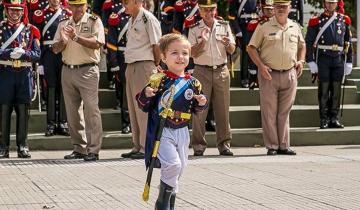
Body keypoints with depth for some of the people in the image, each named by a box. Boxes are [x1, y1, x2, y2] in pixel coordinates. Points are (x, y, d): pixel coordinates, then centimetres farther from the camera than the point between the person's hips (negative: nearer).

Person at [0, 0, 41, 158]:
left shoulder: (30, 30, 8)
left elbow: (37, 54, 2)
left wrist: (22, 53, -14)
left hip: (25, 73, 1)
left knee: (23, 110, 3)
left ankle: (22, 146, 9)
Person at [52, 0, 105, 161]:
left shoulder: (94, 22, -1)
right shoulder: (63, 24, 12)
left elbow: (97, 44, -15)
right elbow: (55, 49, 9)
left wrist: (76, 37, -22)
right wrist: (63, 40, -12)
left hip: (87, 71, -5)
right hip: (67, 70, 5)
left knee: (91, 110, -9)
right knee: (73, 112, 7)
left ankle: (93, 150, -9)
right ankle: (79, 149, 15)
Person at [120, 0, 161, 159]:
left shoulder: (148, 18, -10)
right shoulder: (131, 20, 17)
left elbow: (157, 45, -11)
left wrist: (156, 65, -3)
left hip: (144, 66, -9)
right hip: (131, 67, 9)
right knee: (133, 109, 11)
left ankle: (147, 148, -2)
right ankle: (137, 147, 18)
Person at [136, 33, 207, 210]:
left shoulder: (192, 83, 2)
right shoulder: (158, 80, -11)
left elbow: (196, 110, 13)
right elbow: (144, 107, -8)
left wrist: (201, 103, -8)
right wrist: (146, 95, -28)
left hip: (181, 132, 6)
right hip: (161, 131, -6)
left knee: (180, 168, 14)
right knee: (172, 164, -20)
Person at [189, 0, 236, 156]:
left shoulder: (224, 26, 10)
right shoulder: (194, 30, 4)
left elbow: (232, 51, 10)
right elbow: (193, 53, -3)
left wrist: (228, 44, -11)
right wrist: (203, 41, -19)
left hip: (222, 71, 2)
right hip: (202, 71, -2)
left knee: (223, 109, 3)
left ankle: (224, 143, 9)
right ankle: (198, 145, 1)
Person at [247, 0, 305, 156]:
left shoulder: (295, 27, 11)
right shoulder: (264, 28, -1)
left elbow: (302, 45, 25)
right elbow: (251, 48, 0)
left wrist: (301, 61, 7)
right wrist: (261, 66, -12)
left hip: (290, 74, 3)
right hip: (269, 74, -3)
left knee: (284, 112, 8)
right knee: (269, 112, -1)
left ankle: (284, 146, 14)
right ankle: (272, 146, 6)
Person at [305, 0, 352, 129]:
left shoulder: (344, 20, 10)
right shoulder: (316, 21, 0)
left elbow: (348, 42, 12)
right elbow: (309, 43, -1)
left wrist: (349, 62, 9)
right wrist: (311, 62, -7)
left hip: (339, 60, 3)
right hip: (323, 59, -3)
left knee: (336, 90, 4)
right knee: (324, 90, 0)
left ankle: (334, 118, 12)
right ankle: (324, 119, 5)